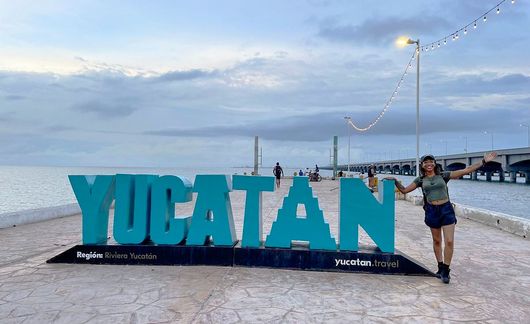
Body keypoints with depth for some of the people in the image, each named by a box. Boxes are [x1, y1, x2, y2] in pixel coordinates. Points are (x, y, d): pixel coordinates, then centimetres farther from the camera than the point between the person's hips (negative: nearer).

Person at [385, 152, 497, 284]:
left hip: (446, 209, -1)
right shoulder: (420, 180, 5)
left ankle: (445, 270, 6)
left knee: (449, 241, -6)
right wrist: (395, 181, -5)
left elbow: (466, 170, -1)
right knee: (437, 241, 11)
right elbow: (404, 190, 8)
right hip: (432, 211, 1)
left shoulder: (443, 175, 2)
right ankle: (440, 267, 26)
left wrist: (483, 161, -5)